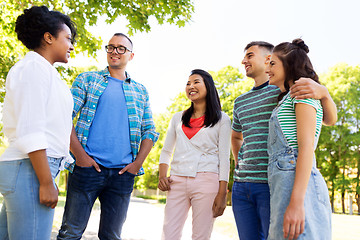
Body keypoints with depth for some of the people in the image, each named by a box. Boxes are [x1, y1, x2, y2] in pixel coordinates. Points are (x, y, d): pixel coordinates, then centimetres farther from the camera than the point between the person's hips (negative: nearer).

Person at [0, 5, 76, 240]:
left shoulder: (42, 70, 23)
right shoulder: (34, 67, -6)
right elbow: (30, 131, -16)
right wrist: (46, 182, -18)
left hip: (20, 168, 10)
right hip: (30, 168, -10)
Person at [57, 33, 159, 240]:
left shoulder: (140, 91, 16)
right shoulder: (88, 80, 8)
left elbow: (149, 131, 15)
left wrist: (138, 163, 1)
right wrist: (79, 154, -10)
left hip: (123, 173, 2)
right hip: (88, 167, -2)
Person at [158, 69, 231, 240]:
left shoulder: (221, 119, 7)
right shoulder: (178, 118, 19)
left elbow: (224, 158, 2)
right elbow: (166, 151, 21)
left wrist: (222, 194, -6)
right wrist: (162, 175, 3)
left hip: (206, 181, -3)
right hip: (177, 181, 3)